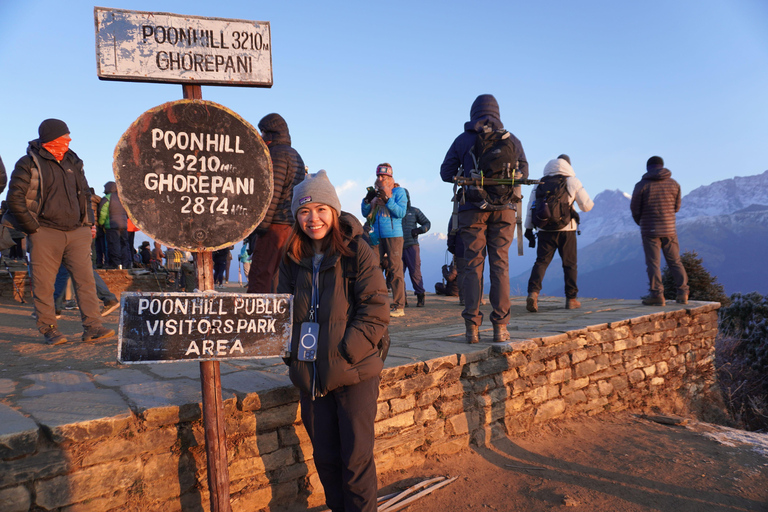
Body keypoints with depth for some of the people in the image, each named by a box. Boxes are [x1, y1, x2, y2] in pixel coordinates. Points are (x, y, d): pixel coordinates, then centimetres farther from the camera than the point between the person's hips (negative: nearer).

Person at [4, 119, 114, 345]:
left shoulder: (73, 162, 16)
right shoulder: (29, 164, -1)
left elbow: (85, 193, 25)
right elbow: (15, 199, -4)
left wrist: (88, 222, 15)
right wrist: (32, 228, -9)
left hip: (76, 233, 4)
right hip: (45, 234, -4)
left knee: (86, 279, -3)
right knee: (44, 284, 0)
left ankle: (92, 327, -3)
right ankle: (49, 329, 12)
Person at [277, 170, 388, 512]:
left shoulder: (356, 252, -9)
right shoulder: (292, 257, 5)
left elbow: (376, 310, -11)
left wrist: (346, 351, -17)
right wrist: (293, 351, 0)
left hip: (354, 372, -4)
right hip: (310, 374, 5)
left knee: (356, 456, 5)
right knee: (324, 455, 17)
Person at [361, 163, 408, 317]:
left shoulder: (398, 191, 3)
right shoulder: (374, 191, 17)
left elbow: (401, 213, -10)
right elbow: (365, 213, 17)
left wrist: (387, 199, -18)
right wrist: (367, 200, -1)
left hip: (393, 236, -5)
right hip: (376, 236, 5)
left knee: (395, 270, -7)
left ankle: (399, 306, -4)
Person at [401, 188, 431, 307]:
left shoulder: (414, 211, 11)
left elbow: (427, 223, 13)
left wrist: (419, 230, -5)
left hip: (411, 246, -2)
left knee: (415, 272, -6)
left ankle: (420, 297, 4)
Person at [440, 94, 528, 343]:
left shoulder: (463, 140, 5)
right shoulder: (510, 139, 7)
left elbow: (446, 172, 4)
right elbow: (523, 173, 8)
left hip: (472, 208, 0)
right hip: (503, 209, 1)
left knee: (473, 265, 1)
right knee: (500, 264, 3)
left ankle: (472, 327, -2)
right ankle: (500, 326, 1)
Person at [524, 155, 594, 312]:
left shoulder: (540, 183, 10)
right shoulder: (572, 182, 3)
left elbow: (531, 206, 8)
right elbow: (587, 206, 3)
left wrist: (528, 228, 11)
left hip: (545, 230, 2)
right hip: (566, 229, -2)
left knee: (541, 262, 1)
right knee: (570, 264, 9)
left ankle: (533, 292, -20)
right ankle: (571, 299, 15)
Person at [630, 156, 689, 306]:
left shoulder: (642, 185, -8)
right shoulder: (673, 184, 3)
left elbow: (635, 209, -4)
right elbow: (677, 207, 10)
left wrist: (640, 222, 15)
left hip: (650, 230, -3)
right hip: (669, 229, 4)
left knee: (653, 262, 0)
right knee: (675, 261, 11)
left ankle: (657, 295, -3)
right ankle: (682, 293, 11)